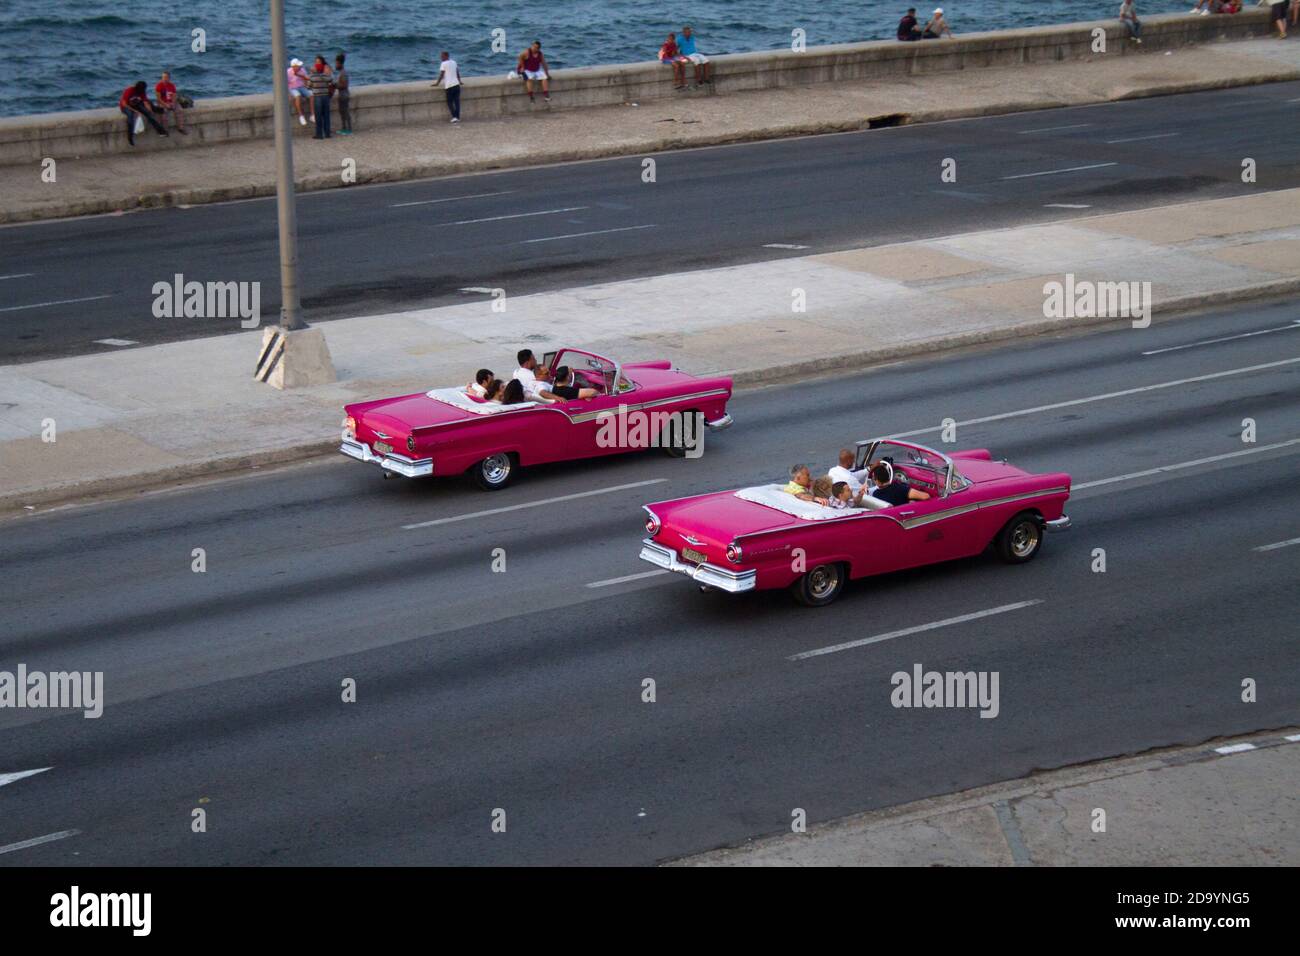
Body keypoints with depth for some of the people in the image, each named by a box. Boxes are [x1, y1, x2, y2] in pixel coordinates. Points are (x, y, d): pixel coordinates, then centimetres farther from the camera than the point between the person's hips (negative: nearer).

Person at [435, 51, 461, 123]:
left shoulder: (444, 64, -5)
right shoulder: (454, 62, 12)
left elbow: (441, 75, -6)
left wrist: (437, 83, 3)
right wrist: (459, 81, 31)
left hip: (449, 86, -5)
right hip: (456, 84, 5)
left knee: (450, 102, 4)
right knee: (457, 102, 7)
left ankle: (454, 117, -8)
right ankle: (458, 117, 4)